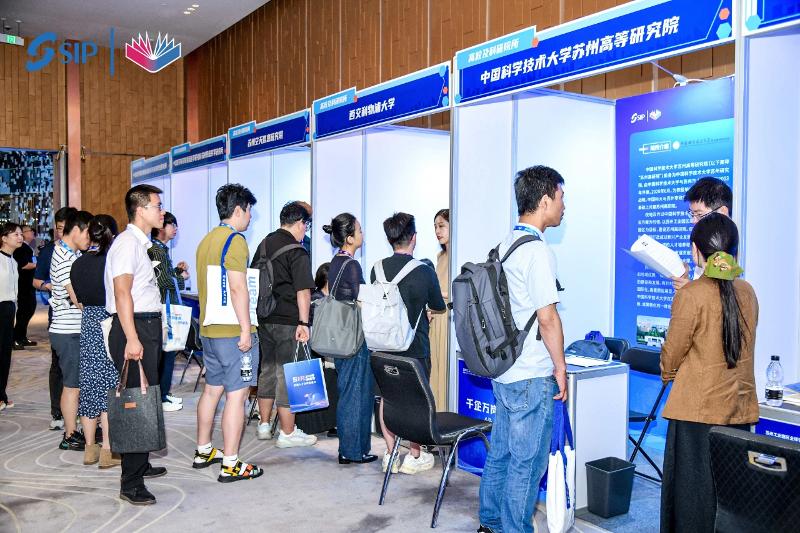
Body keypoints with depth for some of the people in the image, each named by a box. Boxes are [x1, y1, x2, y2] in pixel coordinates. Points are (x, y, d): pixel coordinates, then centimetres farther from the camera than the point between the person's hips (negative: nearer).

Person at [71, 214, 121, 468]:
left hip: (87, 327, 6)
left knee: (90, 386, 12)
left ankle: (90, 448, 21)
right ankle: (107, 451, 4)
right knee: (111, 388, 1)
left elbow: (80, 300, 10)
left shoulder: (78, 264, 5)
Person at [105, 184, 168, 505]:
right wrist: (132, 339, -27)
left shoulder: (143, 243, 17)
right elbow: (122, 292, -22)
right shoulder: (128, 243, -13)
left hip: (148, 326, 10)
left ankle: (140, 464, 31)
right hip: (135, 327, -10)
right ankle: (131, 484, -3)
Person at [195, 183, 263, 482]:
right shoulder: (235, 240, -13)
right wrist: (246, 329, -18)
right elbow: (238, 288, -21)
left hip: (209, 329, 9)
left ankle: (203, 451, 30)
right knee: (236, 394, -4)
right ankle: (231, 465, 0)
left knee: (212, 388, 18)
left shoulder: (206, 240, 14)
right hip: (233, 331, -9)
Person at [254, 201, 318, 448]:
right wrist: (303, 322, -16)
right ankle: (288, 433, 6)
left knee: (267, 369, 16)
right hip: (287, 321, -7)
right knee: (287, 374, -1)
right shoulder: (297, 252, -13)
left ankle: (264, 425, 27)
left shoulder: (264, 244, 11)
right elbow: (303, 291, -18)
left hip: (264, 318, 8)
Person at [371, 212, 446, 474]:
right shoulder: (424, 271, -13)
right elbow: (439, 306, 1)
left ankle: (390, 453, 20)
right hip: (415, 346, -3)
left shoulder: (378, 269, -4)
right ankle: (415, 455, 19)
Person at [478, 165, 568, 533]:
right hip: (532, 376, -9)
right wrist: (560, 367, -8)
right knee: (527, 461, 2)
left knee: (501, 452, 18)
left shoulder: (506, 244, 11)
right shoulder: (537, 250, -17)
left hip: (503, 369, 9)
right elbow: (547, 317, -18)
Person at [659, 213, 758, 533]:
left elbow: (672, 354, -7)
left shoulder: (691, 294, -13)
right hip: (740, 409, 6)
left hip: (698, 410, -6)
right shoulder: (747, 292, 4)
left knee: (693, 491, 5)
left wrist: (668, 373, 17)